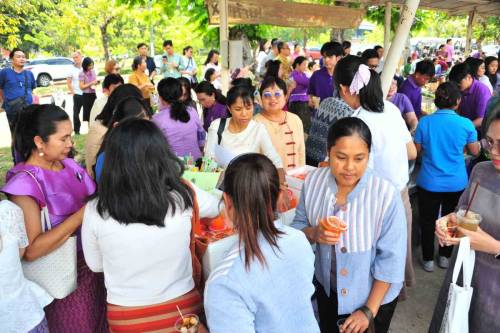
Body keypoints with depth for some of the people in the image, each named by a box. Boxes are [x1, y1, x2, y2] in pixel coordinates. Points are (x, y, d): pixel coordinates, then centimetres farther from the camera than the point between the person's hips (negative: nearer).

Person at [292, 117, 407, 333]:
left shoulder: (386, 194, -27)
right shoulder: (314, 181, -16)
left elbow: (390, 259, -20)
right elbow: (298, 226, -3)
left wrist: (368, 311, -16)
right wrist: (313, 234, -26)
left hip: (373, 296, -3)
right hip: (327, 289, 4)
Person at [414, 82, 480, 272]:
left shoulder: (425, 122, -12)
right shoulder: (466, 124, -12)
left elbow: (417, 150, -1)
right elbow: (474, 151, 3)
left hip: (429, 183, -1)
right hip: (456, 183, 1)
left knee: (428, 221, 15)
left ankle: (428, 259, 27)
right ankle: (445, 257, 35)